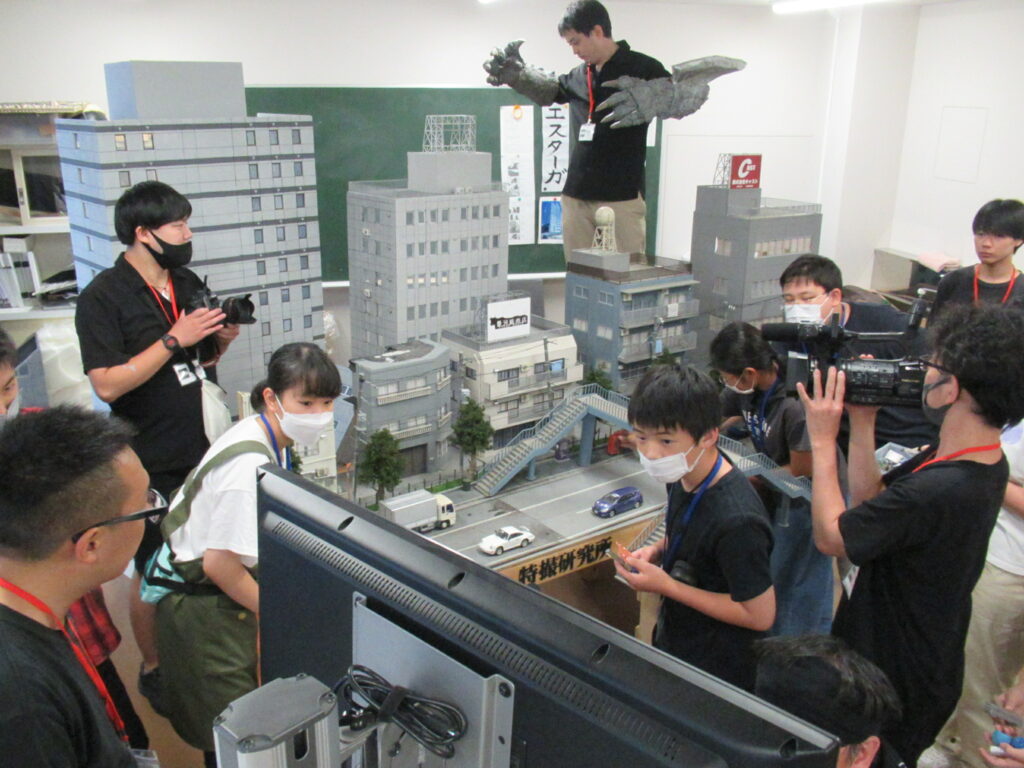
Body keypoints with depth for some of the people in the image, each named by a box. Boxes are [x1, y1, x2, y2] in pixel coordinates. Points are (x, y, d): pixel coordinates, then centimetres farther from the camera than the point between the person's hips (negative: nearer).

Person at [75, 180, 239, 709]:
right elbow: (107, 385, -21)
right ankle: (153, 669, 28)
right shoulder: (103, 298, -13)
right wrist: (175, 339, -23)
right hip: (153, 463, -6)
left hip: (205, 450, 6)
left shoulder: (188, 283, 8)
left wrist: (220, 340, -3)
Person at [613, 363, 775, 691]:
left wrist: (665, 585, -25)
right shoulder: (684, 477, -8)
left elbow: (760, 615, -25)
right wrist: (657, 551, -8)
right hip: (674, 645, 8)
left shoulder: (735, 519, -34)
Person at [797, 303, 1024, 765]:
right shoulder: (984, 463, -4)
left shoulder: (938, 491, -36)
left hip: (896, 683, -8)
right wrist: (862, 423, -5)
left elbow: (831, 535, -22)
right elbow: (870, 501, 1)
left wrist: (822, 440, -16)